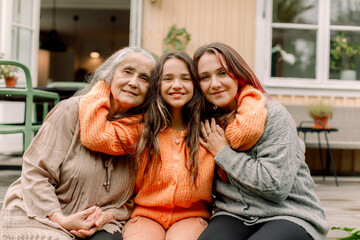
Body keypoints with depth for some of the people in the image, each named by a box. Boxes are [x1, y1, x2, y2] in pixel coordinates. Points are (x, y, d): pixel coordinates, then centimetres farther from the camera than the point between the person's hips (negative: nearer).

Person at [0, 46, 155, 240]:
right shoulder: (73, 110, -8)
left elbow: (129, 201, 7)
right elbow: (35, 172, -11)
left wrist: (107, 215, -14)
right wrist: (61, 219, -19)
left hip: (99, 224, 2)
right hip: (38, 214, -2)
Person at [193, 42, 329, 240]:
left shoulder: (273, 115, -7)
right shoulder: (208, 123, 9)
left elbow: (277, 186, -17)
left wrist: (223, 153, -9)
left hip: (288, 215, -2)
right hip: (233, 216, 3)